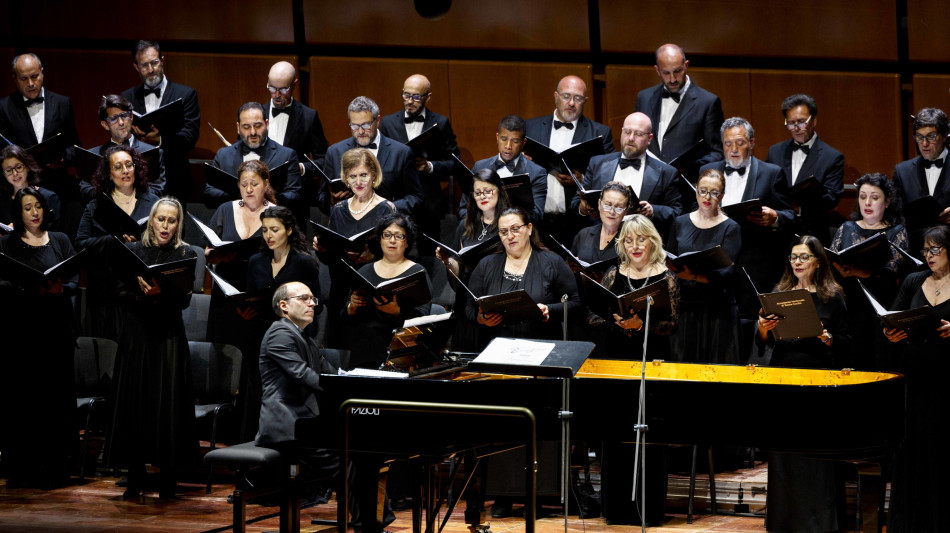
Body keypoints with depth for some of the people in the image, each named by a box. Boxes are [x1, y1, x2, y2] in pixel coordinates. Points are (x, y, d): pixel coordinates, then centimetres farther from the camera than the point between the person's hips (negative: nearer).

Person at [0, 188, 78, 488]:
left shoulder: (60, 241, 13)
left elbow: (73, 283, 7)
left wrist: (59, 290, -15)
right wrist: (32, 290, -20)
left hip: (56, 328, 1)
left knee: (56, 396, -2)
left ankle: (53, 468, 2)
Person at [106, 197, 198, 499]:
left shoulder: (186, 255, 3)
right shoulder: (134, 251, 9)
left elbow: (184, 299, -5)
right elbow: (122, 294, 4)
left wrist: (160, 292, -22)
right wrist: (141, 294, -15)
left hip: (169, 335, -2)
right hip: (137, 332, 2)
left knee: (168, 403, -4)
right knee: (134, 401, 2)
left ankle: (168, 478, 2)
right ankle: (136, 477, 8)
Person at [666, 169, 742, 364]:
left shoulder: (730, 228, 0)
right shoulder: (680, 223, 12)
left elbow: (726, 272, -11)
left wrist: (693, 276, -27)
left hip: (718, 310, -3)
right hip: (685, 306, 3)